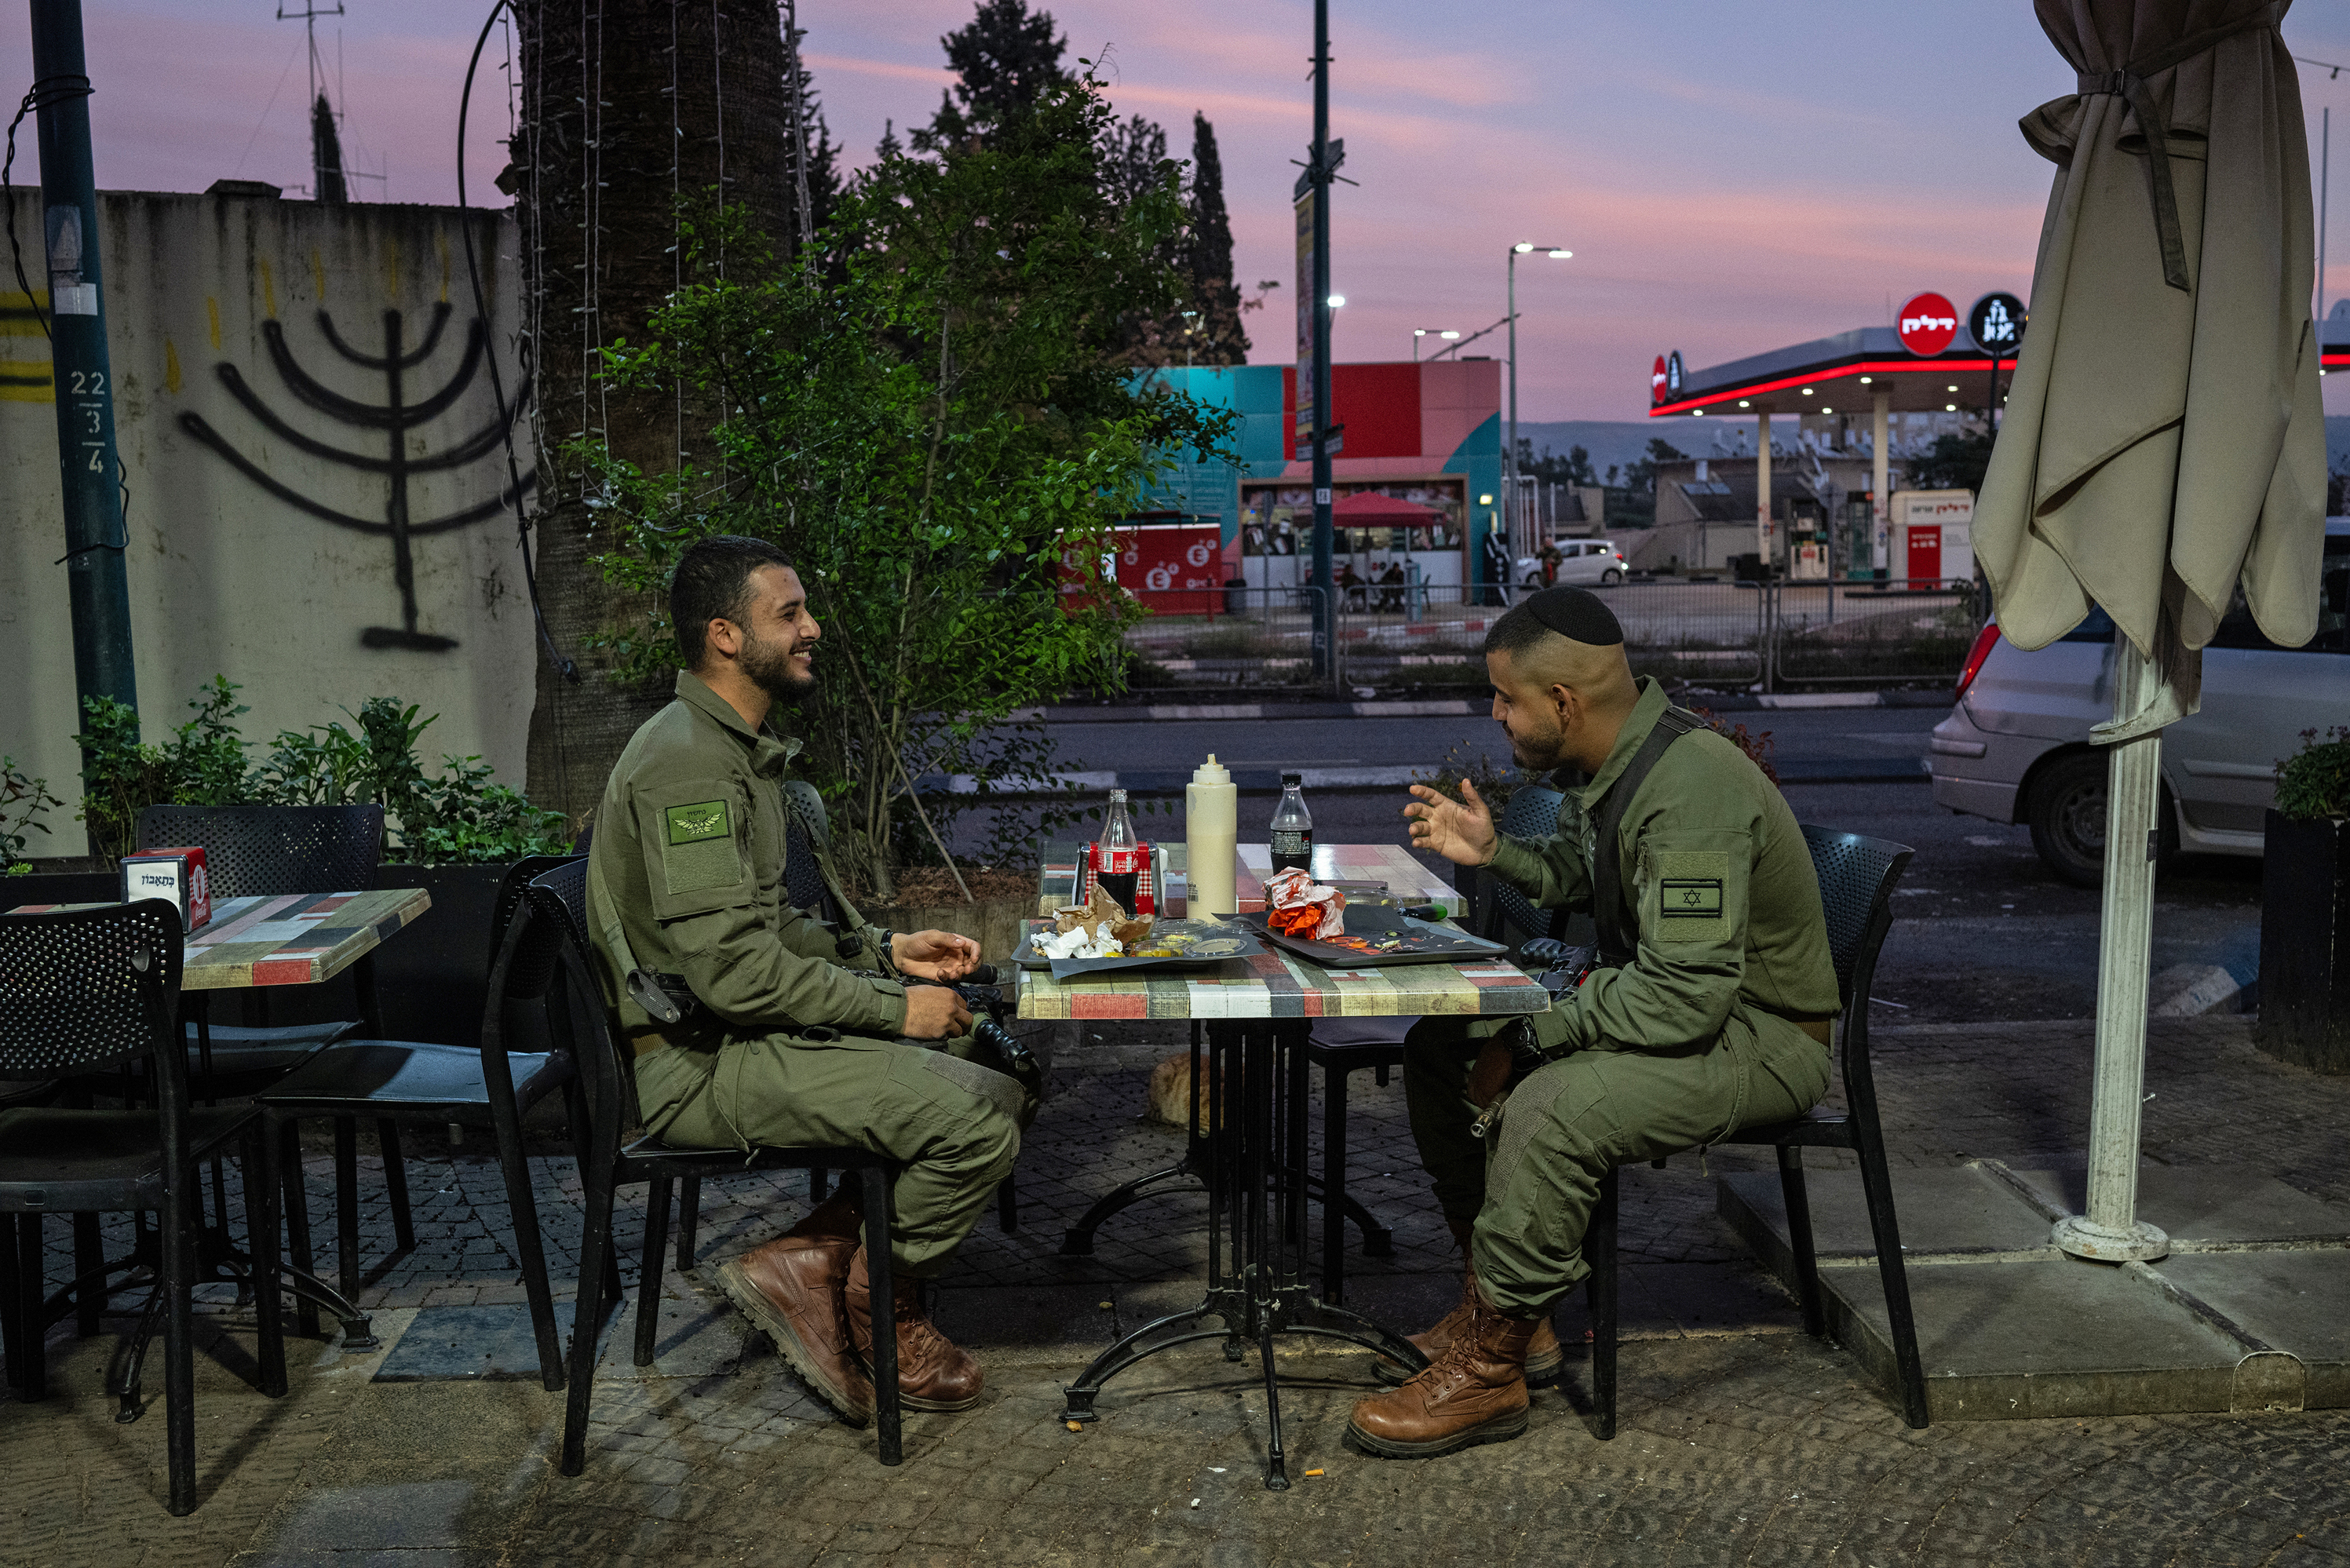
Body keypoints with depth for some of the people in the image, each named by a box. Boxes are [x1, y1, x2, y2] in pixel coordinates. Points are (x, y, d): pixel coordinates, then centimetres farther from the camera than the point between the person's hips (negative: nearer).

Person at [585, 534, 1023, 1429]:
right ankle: (874, 1305, 4)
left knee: (986, 1063, 9)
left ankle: (817, 1257, 4)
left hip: (755, 1031, 11)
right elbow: (730, 968, -24)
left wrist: (888, 951, 9)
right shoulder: (689, 763, -18)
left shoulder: (742, 751, 16)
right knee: (979, 1118, -20)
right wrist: (893, 1007, -17)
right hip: (703, 1066, -11)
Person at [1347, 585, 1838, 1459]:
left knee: (1550, 1110, -33)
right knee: (1437, 1050, 3)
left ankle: (1490, 1370, -13)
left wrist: (1532, 1033, -24)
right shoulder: (1617, 760, 1)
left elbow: (1687, 995, -33)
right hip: (1673, 992, 10)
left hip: (1759, 1038, -10)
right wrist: (1493, 852, -1)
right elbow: (1575, 878, 19)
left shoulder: (1689, 792, -29)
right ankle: (1499, 1307, 10)